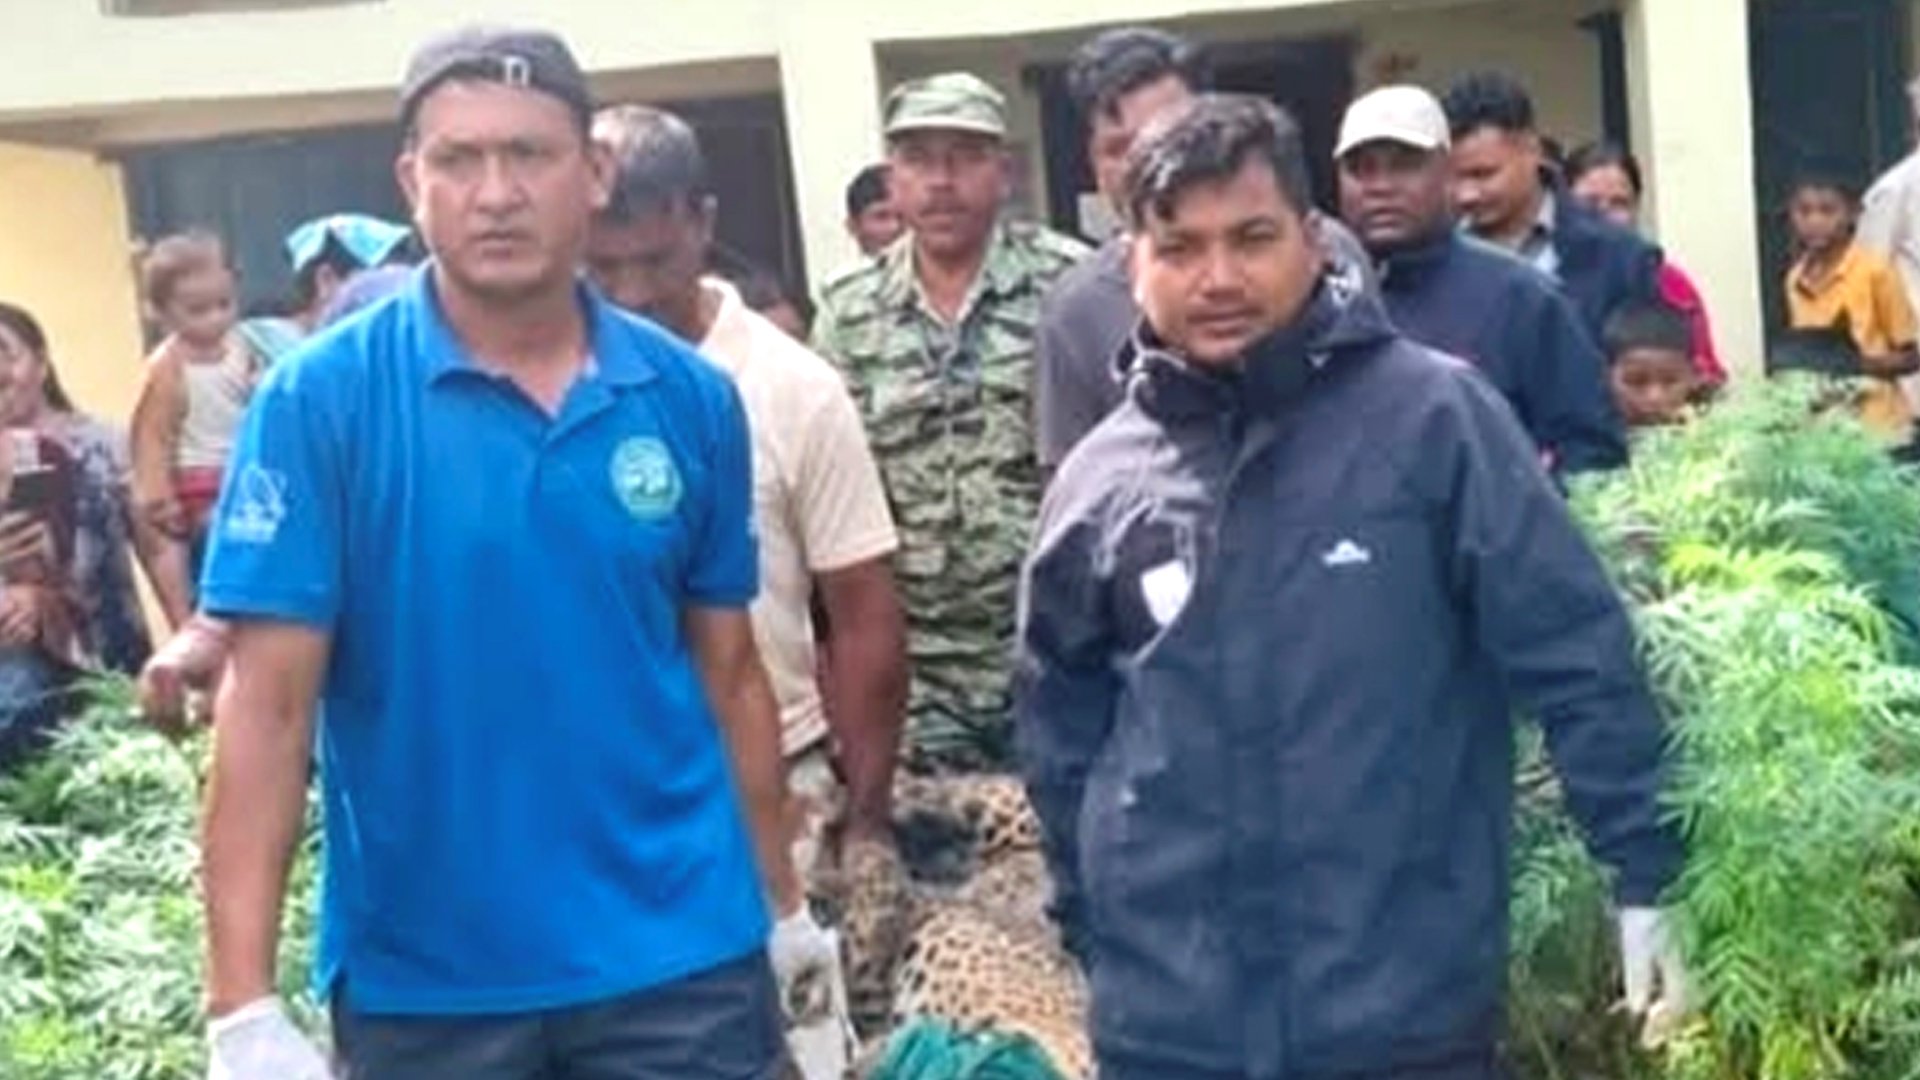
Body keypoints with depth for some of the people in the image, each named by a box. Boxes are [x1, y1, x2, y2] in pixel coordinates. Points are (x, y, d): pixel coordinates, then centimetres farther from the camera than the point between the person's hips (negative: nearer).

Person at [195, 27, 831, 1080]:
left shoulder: (692, 398, -1)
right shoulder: (320, 400, -9)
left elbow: (728, 669, 8)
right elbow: (267, 702, -11)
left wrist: (785, 906, 10)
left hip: (681, 956, 2)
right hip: (422, 979, -1)